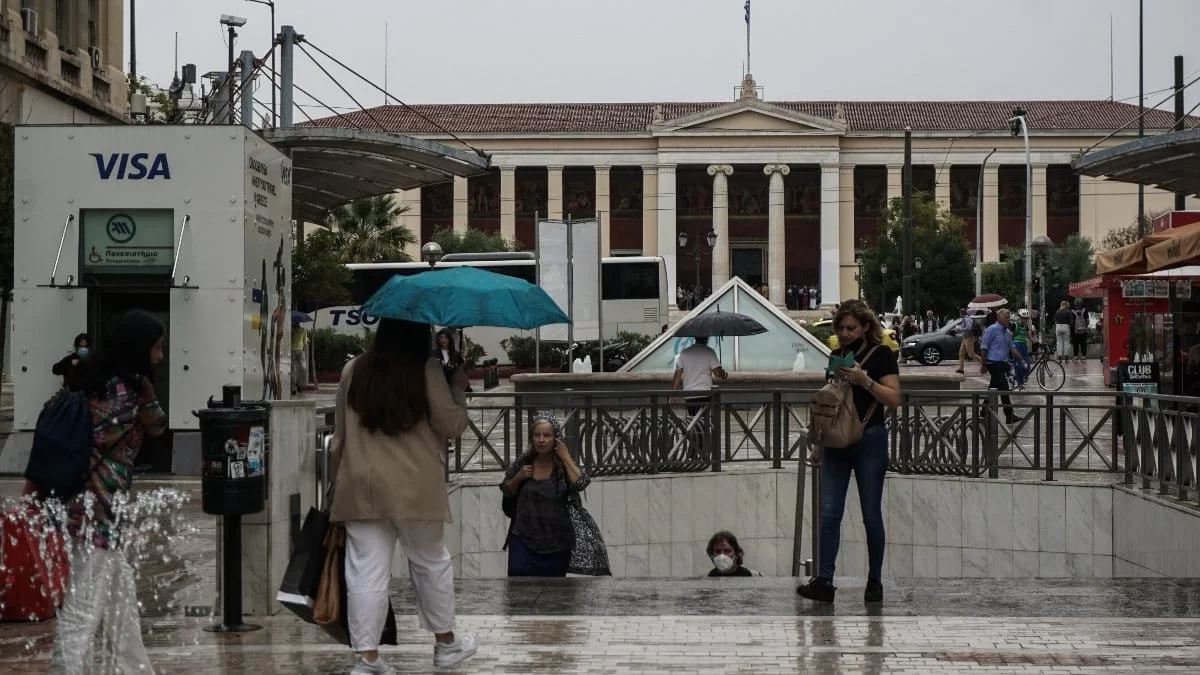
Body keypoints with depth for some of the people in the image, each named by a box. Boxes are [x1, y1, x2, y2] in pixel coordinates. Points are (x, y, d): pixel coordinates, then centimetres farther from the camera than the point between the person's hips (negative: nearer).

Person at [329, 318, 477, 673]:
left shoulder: (353, 371, 4)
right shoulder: (427, 370, -7)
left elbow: (340, 435, 10)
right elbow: (451, 425, -3)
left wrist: (338, 480, 20)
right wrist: (459, 389, 14)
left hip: (361, 486, 2)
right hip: (415, 487, -2)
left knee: (366, 572, 2)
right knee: (431, 563, 14)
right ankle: (446, 643, 28)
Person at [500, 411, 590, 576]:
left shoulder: (564, 465, -4)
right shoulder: (523, 464, 3)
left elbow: (580, 484, -23)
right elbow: (506, 493, 13)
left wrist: (566, 457, -17)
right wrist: (518, 477, -6)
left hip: (556, 543, -1)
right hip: (524, 540, 1)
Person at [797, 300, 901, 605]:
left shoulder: (881, 355, -6)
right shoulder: (837, 356, 11)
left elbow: (894, 399, -13)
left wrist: (865, 380, -25)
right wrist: (819, 445, 18)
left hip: (869, 441, -5)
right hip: (837, 441, 5)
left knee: (871, 514, 2)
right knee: (829, 513, -3)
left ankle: (875, 582, 12)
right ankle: (824, 581, -6)